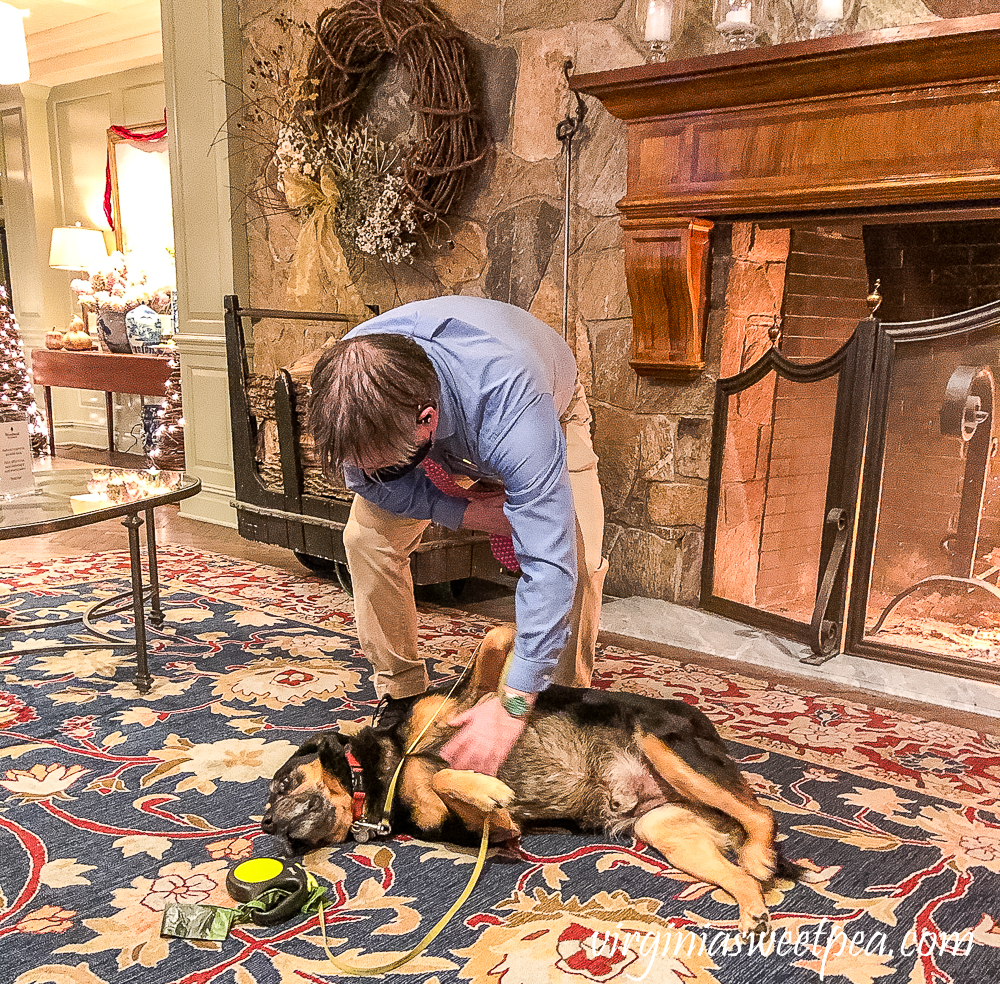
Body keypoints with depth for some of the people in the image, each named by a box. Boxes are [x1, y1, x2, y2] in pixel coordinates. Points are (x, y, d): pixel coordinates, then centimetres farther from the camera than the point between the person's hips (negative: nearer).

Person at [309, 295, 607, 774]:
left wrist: (512, 707, -45)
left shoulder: (510, 411, -50)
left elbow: (548, 566, -48)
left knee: (576, 560, -24)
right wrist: (473, 513, -24)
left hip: (551, 410, -3)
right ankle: (400, 694, 4)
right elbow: (374, 482, -16)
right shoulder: (353, 382, -36)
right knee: (367, 536, -14)